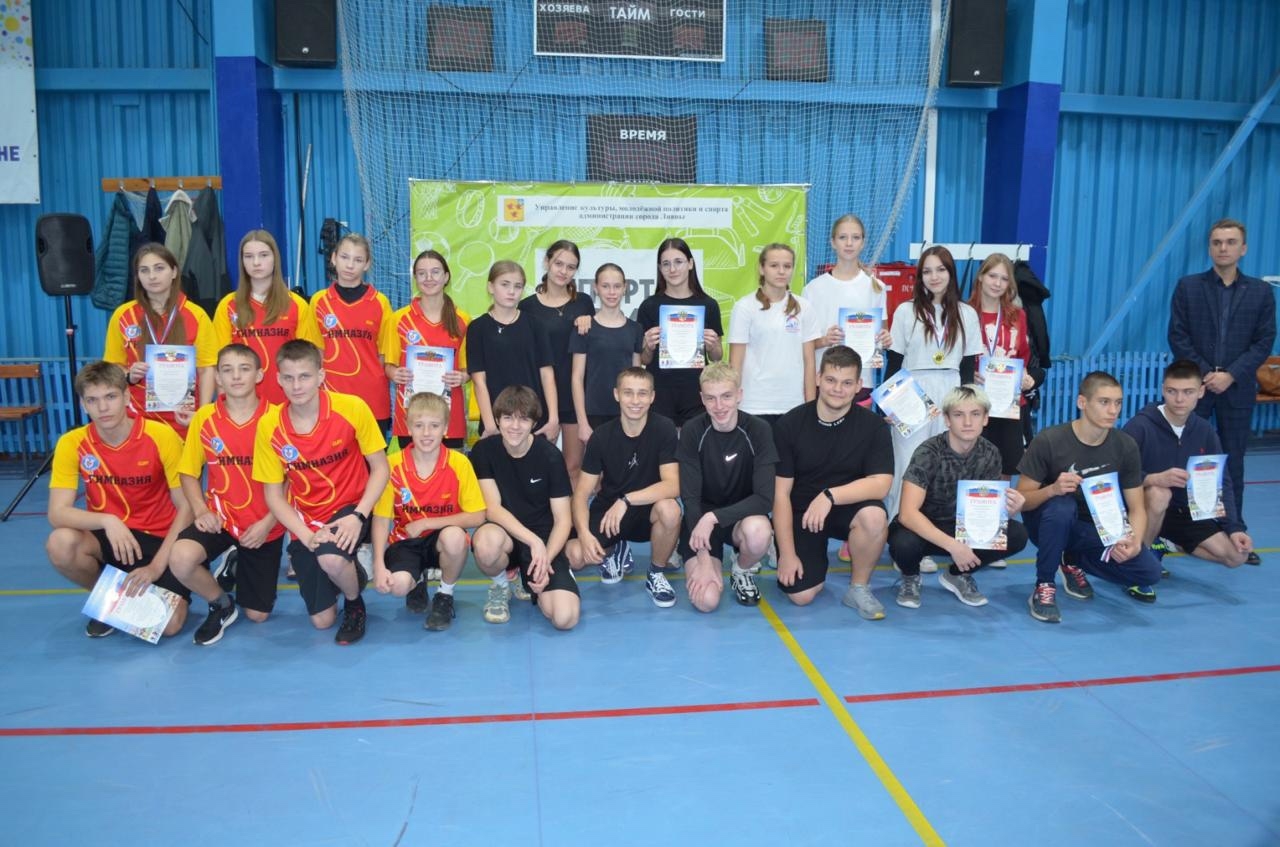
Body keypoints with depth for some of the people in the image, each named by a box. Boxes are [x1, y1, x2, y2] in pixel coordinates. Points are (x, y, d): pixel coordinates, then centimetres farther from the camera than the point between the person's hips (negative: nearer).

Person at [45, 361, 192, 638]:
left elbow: (186, 507, -13)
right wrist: (108, 521, -34)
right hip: (107, 536, 2)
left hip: (160, 539, -2)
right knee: (60, 544, -31)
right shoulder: (72, 444, -10)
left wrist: (156, 566, -19)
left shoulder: (162, 437, -17)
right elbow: (57, 513, -15)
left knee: (169, 625, -21)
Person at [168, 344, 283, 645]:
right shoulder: (204, 417, -3)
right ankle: (221, 604, 1)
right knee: (180, 559, -33)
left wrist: (267, 523, -14)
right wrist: (201, 510, -11)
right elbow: (189, 472, 6)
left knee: (257, 615, 6)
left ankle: (241, 569, 42)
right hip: (220, 518, 1)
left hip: (264, 526, -1)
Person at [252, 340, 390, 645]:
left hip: (349, 508, -3)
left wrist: (358, 516, -21)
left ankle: (355, 602, -1)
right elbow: (274, 494, -3)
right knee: (322, 620, 5)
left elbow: (380, 468, -8)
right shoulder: (269, 425, -10)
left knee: (332, 560, -36)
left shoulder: (352, 408, -17)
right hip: (305, 520, 3)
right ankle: (351, 572, 39)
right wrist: (306, 535, -17)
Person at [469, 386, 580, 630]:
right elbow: (492, 509, -15)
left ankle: (528, 579, 14)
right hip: (505, 533, 0)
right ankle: (500, 585, -2)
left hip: (544, 539, 0)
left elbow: (563, 519, -6)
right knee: (487, 541, -39)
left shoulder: (550, 456, -9)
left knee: (565, 617, -21)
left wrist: (545, 560, -22)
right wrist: (533, 541, -27)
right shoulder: (484, 451, -7)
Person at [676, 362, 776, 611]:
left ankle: (742, 571, -1)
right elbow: (690, 498, -16)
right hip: (700, 519, 0)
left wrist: (714, 517, -30)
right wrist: (704, 559, -23)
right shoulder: (692, 432, -14)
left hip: (742, 517, 0)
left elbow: (764, 498, -20)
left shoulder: (759, 431, -14)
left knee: (758, 530, -37)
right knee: (705, 600, -21)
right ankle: (690, 558, 15)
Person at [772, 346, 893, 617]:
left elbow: (881, 484, -19)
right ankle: (815, 558, 22)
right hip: (800, 513, 0)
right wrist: (787, 553, -13)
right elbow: (781, 493, -9)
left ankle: (859, 588, -7)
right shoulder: (790, 424, -10)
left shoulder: (874, 425, -9)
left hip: (847, 509, 1)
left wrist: (830, 495, -33)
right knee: (801, 595, -15)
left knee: (874, 516, -34)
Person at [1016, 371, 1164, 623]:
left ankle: (1074, 561, 12)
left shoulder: (1126, 447, -9)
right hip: (1050, 524, -4)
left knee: (1150, 572, -15)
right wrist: (1052, 489, -38)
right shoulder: (1049, 441, -20)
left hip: (1096, 530, 4)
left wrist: (1134, 542, -27)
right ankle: (1044, 586, -17)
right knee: (1062, 506, -38)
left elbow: (1136, 508, -6)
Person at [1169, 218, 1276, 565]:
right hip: (1193, 385, -1)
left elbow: (1265, 341, 0)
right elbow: (1177, 336, -2)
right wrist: (1204, 373, -11)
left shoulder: (1261, 292, 4)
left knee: (1233, 463, 7)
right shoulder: (1188, 287, 2)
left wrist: (1230, 375, -12)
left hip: (1237, 389, 1)